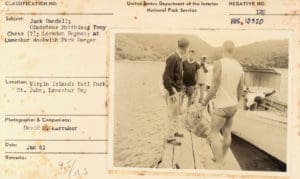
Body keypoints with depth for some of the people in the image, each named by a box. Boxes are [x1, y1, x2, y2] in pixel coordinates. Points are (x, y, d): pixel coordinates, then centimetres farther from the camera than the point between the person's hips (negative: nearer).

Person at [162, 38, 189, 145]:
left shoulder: (179, 58, 9)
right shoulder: (172, 58, -19)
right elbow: (166, 77, -21)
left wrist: (180, 89, 14)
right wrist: (171, 92, -20)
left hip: (178, 90, 9)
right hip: (173, 91, -9)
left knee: (177, 113, 18)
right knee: (172, 114, -2)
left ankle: (174, 131, 33)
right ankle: (170, 138, 6)